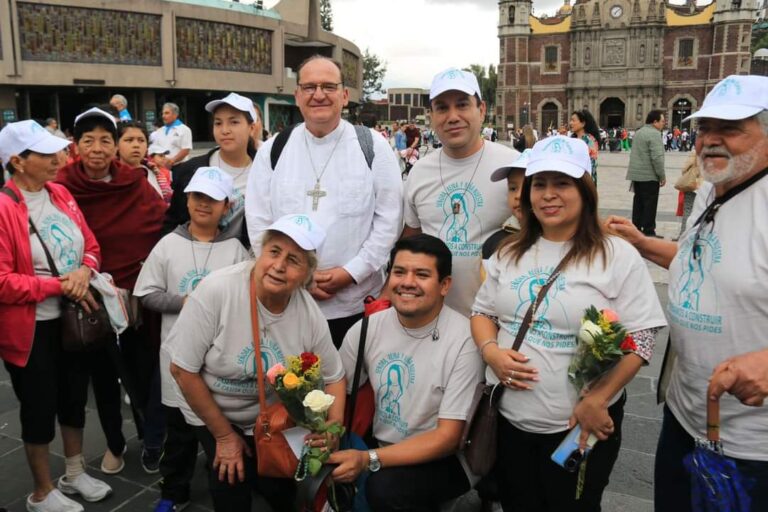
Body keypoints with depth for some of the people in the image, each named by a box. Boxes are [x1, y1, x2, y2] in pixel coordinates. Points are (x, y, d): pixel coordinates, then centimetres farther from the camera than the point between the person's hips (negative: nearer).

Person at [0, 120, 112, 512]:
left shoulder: (61, 194, 2)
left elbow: (91, 246, 8)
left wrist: (84, 271, -13)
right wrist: (59, 285, -20)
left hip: (73, 318, 7)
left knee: (74, 399, 19)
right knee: (39, 408, 10)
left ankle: (75, 474, 40)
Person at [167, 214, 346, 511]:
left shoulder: (311, 315, -20)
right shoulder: (216, 290, -30)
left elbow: (334, 377, -3)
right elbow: (183, 369, -21)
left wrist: (335, 425, -22)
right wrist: (224, 435, -13)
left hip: (270, 419, 2)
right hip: (211, 412, -2)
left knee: (280, 488, 5)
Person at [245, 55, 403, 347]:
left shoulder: (373, 147, -1)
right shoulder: (272, 151, 4)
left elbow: (388, 219, -2)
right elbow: (258, 222, 3)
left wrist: (351, 272, -10)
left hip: (357, 303, -1)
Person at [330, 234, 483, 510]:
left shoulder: (463, 340, -17)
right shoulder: (367, 329, -3)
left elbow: (447, 438, -16)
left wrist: (369, 459, -26)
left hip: (439, 459, -4)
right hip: (381, 448, 4)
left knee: (385, 487, -29)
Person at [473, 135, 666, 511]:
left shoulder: (618, 256, -9)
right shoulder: (508, 254, 6)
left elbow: (639, 339, -11)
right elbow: (482, 312, 12)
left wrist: (597, 400, -19)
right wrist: (491, 351, -9)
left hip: (580, 425, -4)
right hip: (508, 418, 4)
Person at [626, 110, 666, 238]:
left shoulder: (638, 132, 14)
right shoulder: (654, 134, -15)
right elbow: (657, 157, -20)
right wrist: (662, 176, -13)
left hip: (636, 174, 9)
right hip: (649, 176, -8)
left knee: (638, 201, 13)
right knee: (650, 204, -2)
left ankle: (636, 228, 18)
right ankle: (648, 232, 1)